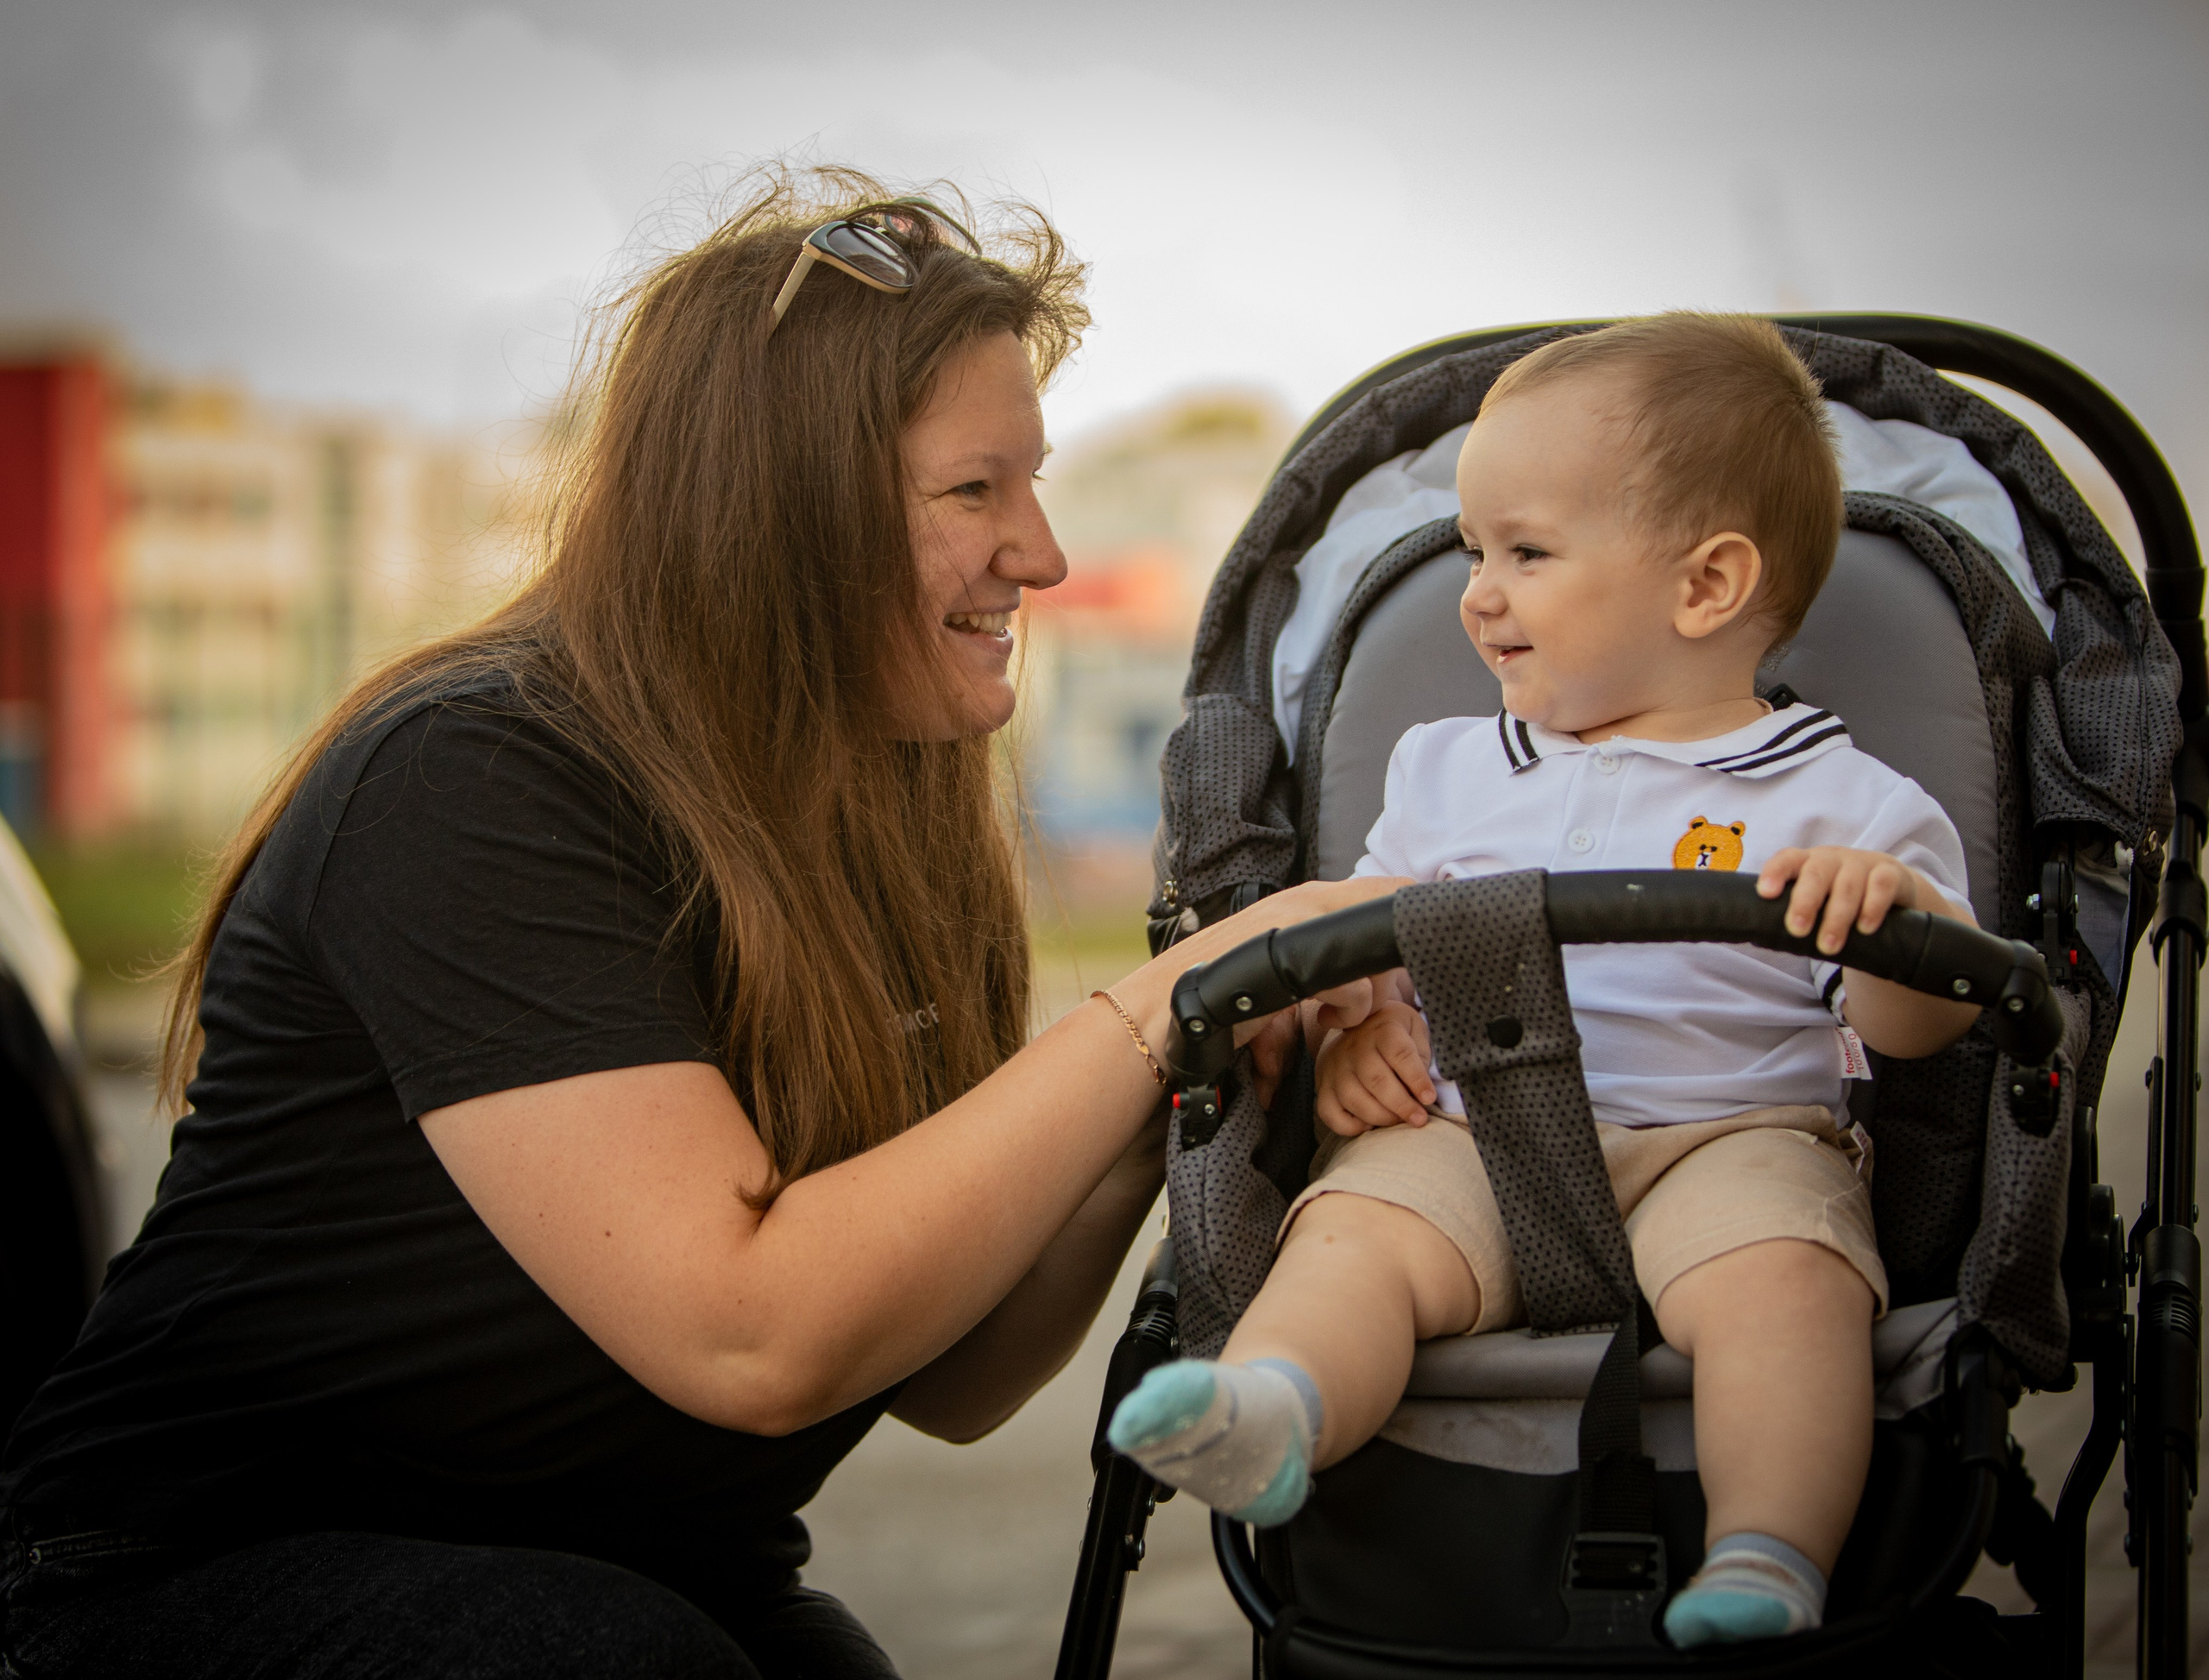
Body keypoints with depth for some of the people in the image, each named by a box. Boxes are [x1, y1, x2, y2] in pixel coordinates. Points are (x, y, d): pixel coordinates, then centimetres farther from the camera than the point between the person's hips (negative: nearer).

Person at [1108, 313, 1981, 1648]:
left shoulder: (1836, 800, 7)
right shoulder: (1449, 771, 22)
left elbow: (1917, 1027, 0)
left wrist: (1895, 910, -21)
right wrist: (1353, 1028, 2)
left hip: (1726, 1136, -2)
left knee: (1777, 1278, -33)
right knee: (1352, 1232, -27)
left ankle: (1769, 1566, -39)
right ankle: (1267, 1408, -51)